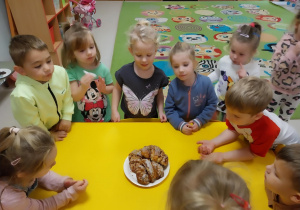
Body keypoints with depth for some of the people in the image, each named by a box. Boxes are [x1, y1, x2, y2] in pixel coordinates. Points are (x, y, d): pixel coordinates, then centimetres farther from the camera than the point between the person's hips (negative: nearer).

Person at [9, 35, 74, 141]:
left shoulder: (61, 72, -24)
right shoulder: (21, 95, -36)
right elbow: (32, 124, -20)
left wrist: (67, 118, -5)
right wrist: (50, 136, -7)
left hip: (64, 125, 4)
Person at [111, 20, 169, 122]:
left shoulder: (159, 75, -18)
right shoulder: (124, 72, -21)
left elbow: (159, 94, -1)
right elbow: (117, 88, -4)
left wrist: (161, 111, -11)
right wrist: (114, 110, -7)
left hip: (151, 119, 0)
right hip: (129, 118, 0)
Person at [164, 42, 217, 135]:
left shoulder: (205, 82, -15)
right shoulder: (173, 86, -13)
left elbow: (212, 104, -5)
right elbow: (169, 109, -7)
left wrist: (200, 121, -11)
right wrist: (180, 124, -19)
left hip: (200, 125, 0)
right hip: (178, 125, 0)